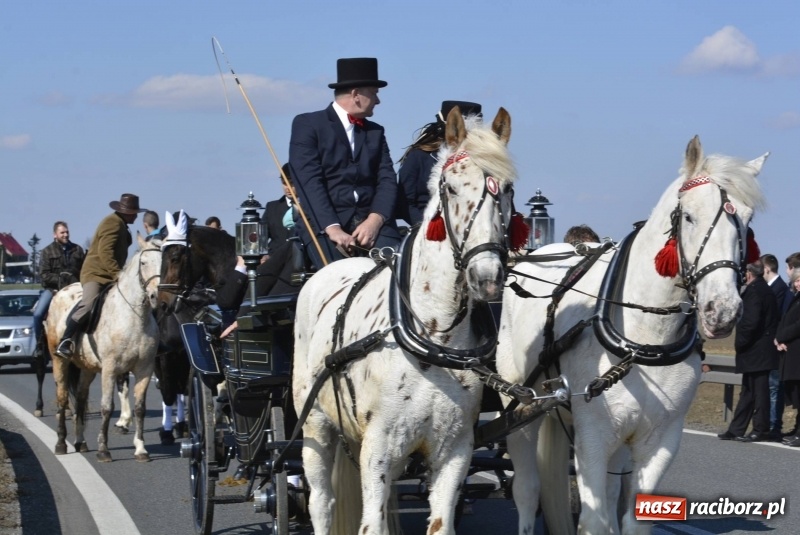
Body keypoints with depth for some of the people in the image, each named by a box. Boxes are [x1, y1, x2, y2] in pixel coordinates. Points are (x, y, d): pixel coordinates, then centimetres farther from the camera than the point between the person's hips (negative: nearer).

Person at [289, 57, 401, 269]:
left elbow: (387, 180, 10)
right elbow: (308, 182, -7)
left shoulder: (375, 132, 22)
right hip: (324, 222, -4)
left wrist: (375, 220, -11)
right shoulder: (307, 124, 5)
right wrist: (332, 228, -19)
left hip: (370, 221, 4)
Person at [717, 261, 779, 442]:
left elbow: (751, 322, -24)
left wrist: (739, 342, -11)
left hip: (756, 351, -10)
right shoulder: (765, 290, 15)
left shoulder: (753, 291, -15)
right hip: (761, 351, 10)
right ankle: (736, 430, 17)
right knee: (748, 391, 12)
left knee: (758, 391, -3)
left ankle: (761, 431, 3)